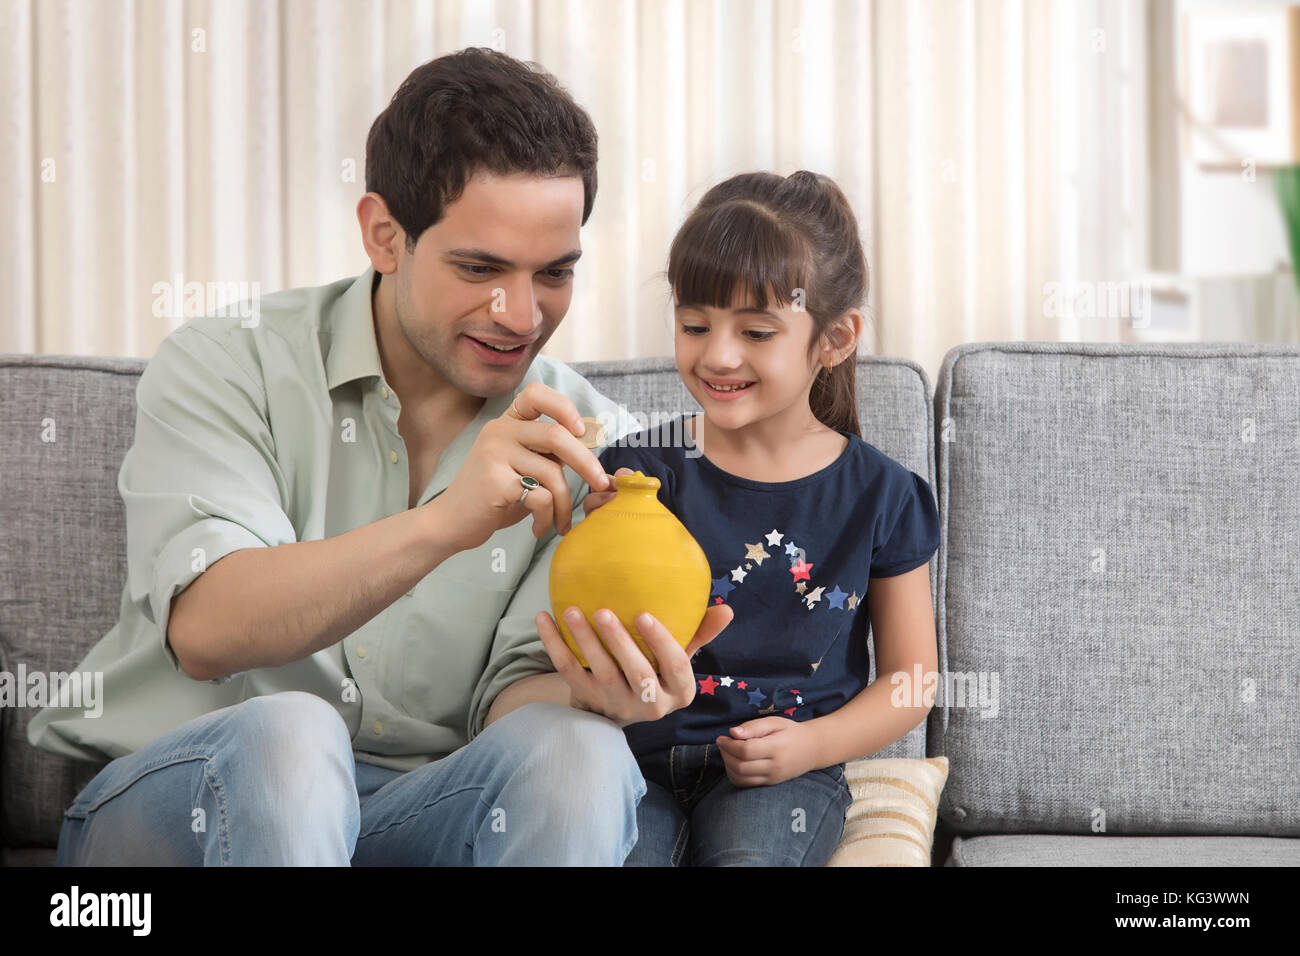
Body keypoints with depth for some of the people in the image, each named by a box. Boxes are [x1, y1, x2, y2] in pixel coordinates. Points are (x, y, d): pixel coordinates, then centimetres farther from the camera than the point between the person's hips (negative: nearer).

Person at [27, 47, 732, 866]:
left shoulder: (588, 448, 3)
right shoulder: (226, 368, -5)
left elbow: (513, 691, -3)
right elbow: (204, 631, -21)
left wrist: (591, 690, -29)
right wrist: (446, 521, -34)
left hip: (416, 815, 2)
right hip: (170, 800, -2)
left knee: (577, 751, -28)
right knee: (285, 731, -35)